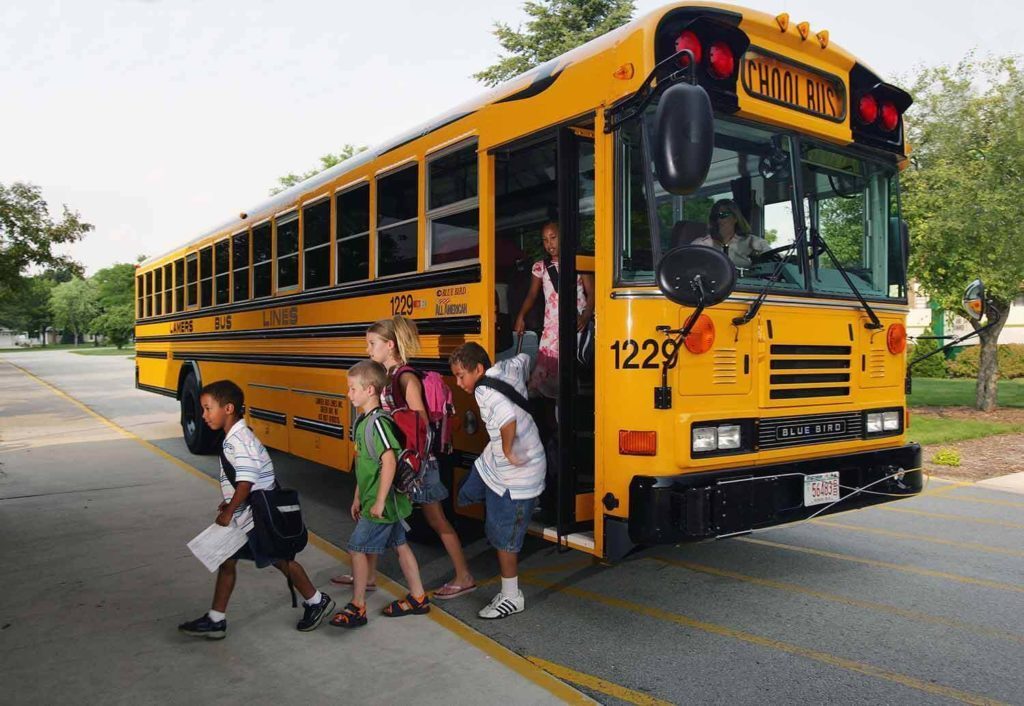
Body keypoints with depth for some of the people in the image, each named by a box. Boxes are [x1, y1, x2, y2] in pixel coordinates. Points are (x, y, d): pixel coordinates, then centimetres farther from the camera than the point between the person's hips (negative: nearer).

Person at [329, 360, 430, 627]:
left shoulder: (377, 422, -21)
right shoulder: (363, 420, 9)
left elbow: (389, 462, -28)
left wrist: (379, 502, -24)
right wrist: (358, 498, 20)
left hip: (382, 503, -9)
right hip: (382, 502, 9)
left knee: (357, 548, -1)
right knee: (400, 545, 15)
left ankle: (357, 608, 12)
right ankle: (418, 599, 27)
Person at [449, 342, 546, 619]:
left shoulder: (486, 390, -27)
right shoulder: (507, 368, -2)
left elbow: (509, 419, -45)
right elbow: (524, 359, 20)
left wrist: (507, 451, -28)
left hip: (515, 475, -9)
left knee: (503, 539, 6)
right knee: (465, 495, 22)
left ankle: (512, 598, 23)